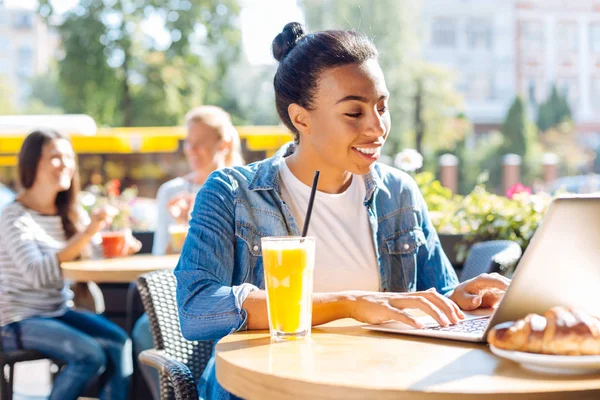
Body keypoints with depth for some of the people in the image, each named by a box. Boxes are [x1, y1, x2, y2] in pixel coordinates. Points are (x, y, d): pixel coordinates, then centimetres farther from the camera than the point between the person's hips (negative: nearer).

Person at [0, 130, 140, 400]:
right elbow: (37, 274, -28)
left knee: (119, 342, -15)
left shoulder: (71, 213, 8)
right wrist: (85, 234, -35)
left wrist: (121, 247, -23)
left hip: (59, 311, 7)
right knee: (91, 355, -25)